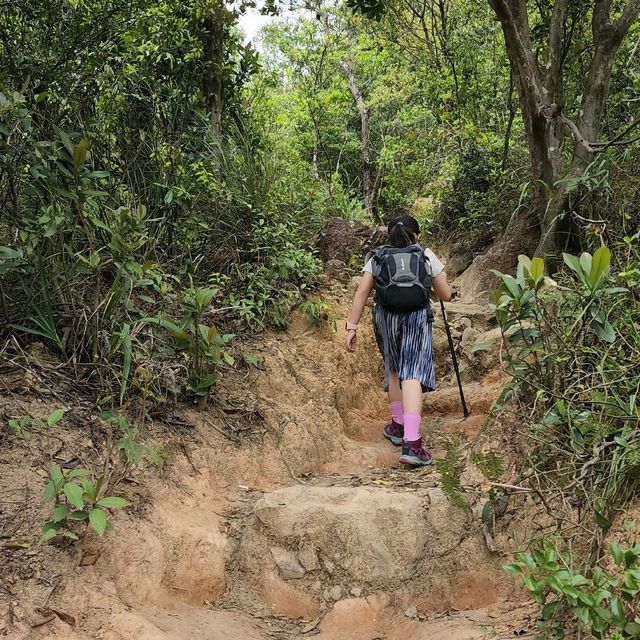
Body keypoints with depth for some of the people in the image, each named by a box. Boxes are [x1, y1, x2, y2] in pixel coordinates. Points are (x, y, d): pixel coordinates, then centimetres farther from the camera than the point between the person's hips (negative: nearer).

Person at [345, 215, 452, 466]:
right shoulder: (426, 255, 12)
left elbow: (361, 293, 3)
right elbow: (446, 295, 13)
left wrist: (352, 327, 4)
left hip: (385, 317, 2)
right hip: (416, 317, -2)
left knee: (393, 369, 24)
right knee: (412, 373, -8)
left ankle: (398, 425, 34)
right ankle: (412, 443, -19)